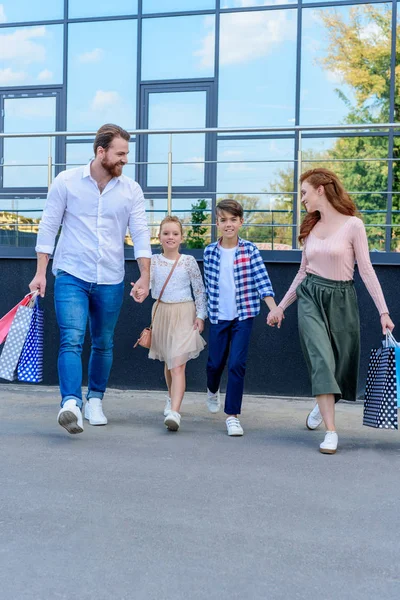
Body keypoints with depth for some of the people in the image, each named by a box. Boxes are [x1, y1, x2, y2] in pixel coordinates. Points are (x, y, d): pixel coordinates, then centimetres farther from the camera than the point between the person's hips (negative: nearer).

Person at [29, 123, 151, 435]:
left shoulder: (131, 190, 2)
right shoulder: (66, 181, -3)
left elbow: (141, 233, 0)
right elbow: (49, 226, 0)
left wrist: (145, 276, -10)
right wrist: (41, 272, -4)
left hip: (111, 281, 3)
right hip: (71, 276, -3)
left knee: (103, 344, 12)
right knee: (72, 339, -17)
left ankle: (95, 400, 28)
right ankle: (71, 403, -24)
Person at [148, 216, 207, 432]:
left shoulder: (188, 261, -1)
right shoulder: (154, 261, 5)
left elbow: (200, 290, 1)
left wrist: (200, 315, -4)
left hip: (184, 313, -3)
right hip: (161, 312, 3)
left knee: (178, 364, -13)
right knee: (168, 362, 16)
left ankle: (174, 412, -22)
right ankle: (171, 398, 40)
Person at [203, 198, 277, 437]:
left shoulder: (250, 250, -5)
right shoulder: (210, 252, 1)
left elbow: (262, 280, -11)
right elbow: (209, 284, 10)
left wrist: (274, 308, -23)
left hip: (244, 314, -2)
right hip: (219, 316, 2)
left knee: (237, 364, -8)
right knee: (215, 362, 11)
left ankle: (232, 415, 4)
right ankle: (213, 391, 46)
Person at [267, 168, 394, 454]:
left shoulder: (353, 224, -5)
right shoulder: (311, 228, 10)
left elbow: (367, 270, -5)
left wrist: (383, 311, -9)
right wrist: (281, 306, 18)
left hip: (341, 299, -2)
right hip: (310, 297, 2)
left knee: (341, 362, 6)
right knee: (321, 359, -13)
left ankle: (324, 403, 39)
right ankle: (331, 431, -12)